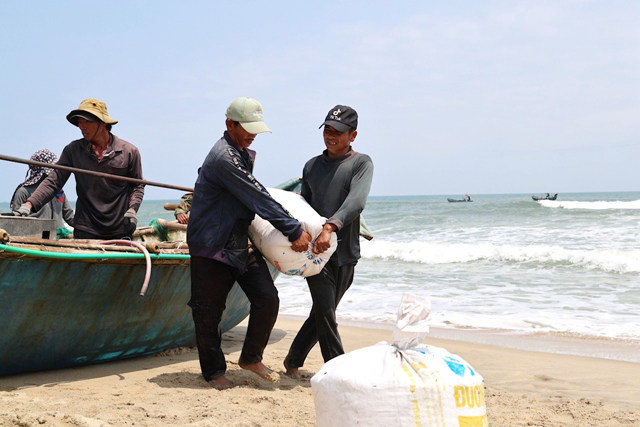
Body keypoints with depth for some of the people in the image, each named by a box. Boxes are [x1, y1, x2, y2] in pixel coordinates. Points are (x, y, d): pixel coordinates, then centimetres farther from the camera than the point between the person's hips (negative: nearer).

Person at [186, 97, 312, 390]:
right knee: (208, 311, 2)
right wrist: (294, 231, -20)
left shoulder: (245, 154, 12)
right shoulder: (223, 157, -20)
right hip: (212, 245, -8)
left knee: (267, 299, -1)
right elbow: (259, 200, -22)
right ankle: (213, 370, 18)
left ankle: (251, 357, 18)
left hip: (242, 242, 8)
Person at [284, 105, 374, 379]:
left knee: (323, 313, 9)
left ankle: (293, 360, 27)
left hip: (345, 253, -1)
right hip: (315, 250, 1)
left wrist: (330, 227, -32)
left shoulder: (361, 163, 1)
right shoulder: (312, 166, 14)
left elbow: (356, 202, -17)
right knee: (325, 312, -9)